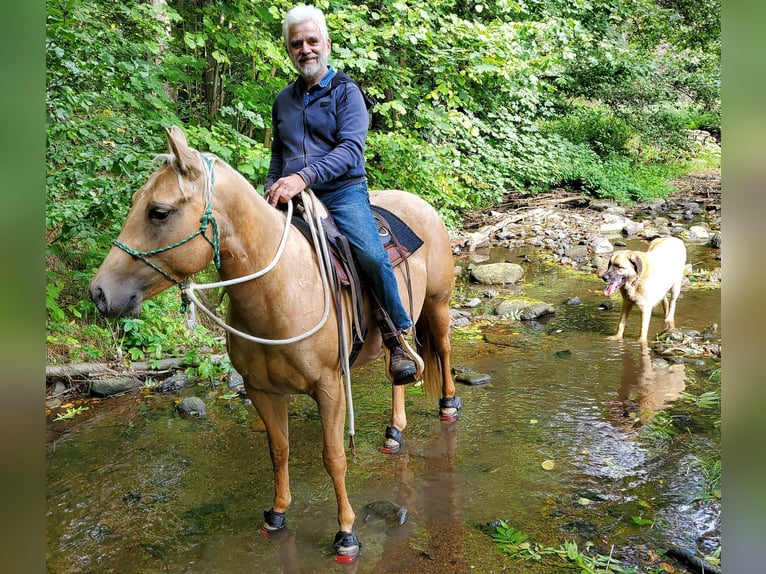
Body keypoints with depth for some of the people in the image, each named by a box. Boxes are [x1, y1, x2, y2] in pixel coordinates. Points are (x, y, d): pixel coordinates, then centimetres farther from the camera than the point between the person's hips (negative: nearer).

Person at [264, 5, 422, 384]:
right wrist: (272, 190, 8)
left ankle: (397, 338, -9)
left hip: (342, 193, -5)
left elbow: (351, 148, -14)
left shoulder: (345, 92, 2)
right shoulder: (283, 100, 18)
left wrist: (303, 177, -27)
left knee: (372, 256, -28)